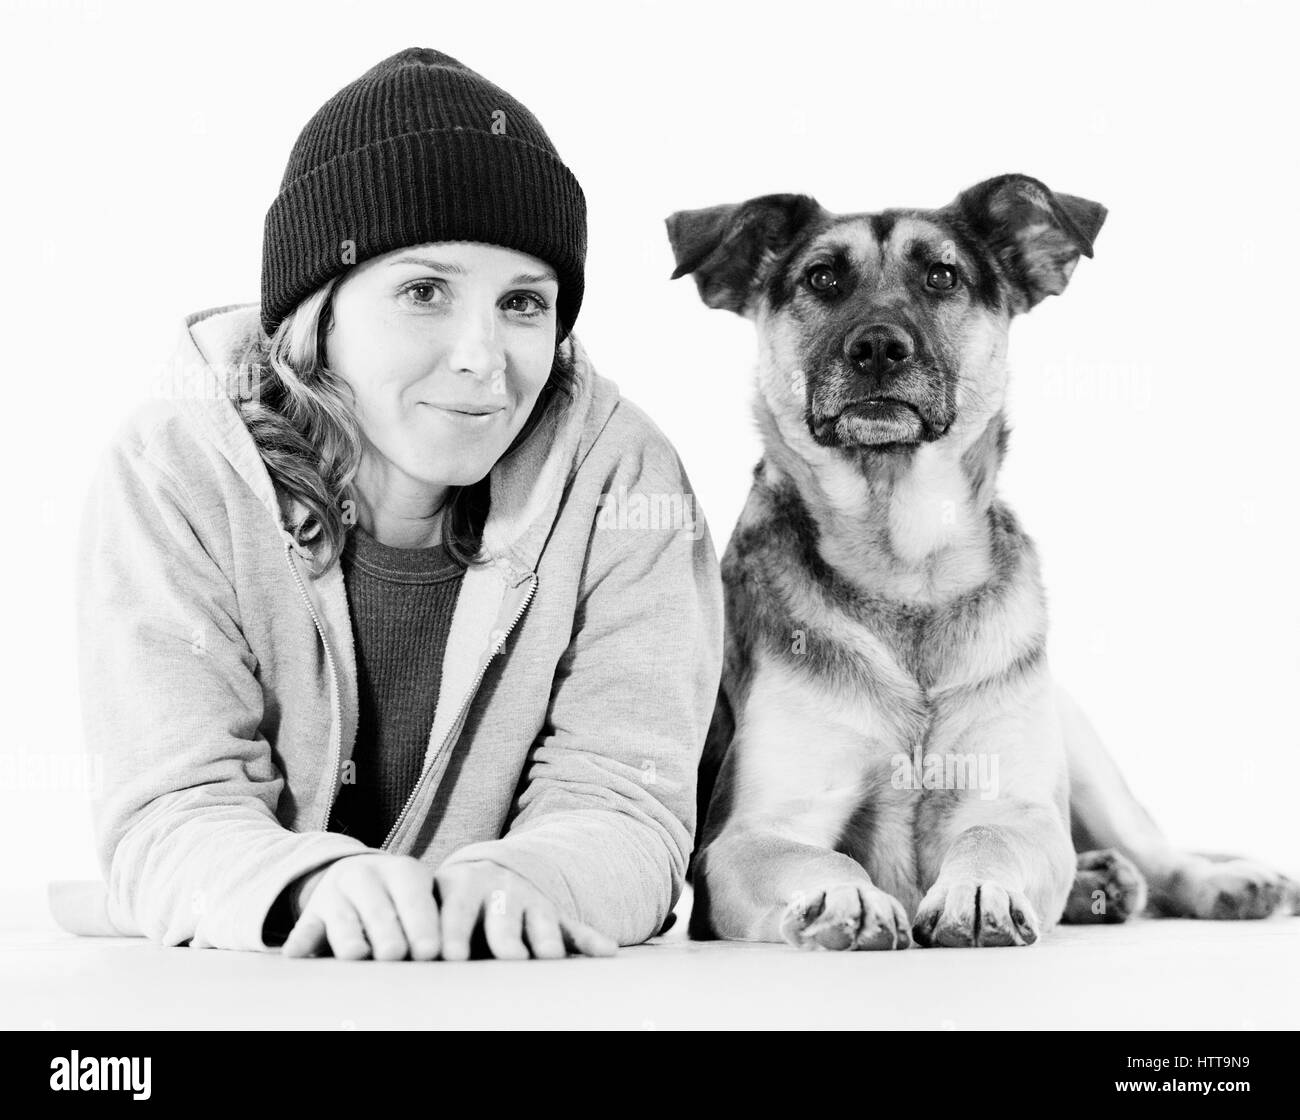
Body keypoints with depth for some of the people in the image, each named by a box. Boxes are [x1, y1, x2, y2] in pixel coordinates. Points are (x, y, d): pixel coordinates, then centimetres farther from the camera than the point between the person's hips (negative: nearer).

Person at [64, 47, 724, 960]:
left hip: (530, 991, 0)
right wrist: (314, 884, -34)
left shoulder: (619, 471, -7)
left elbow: (620, 804, -12)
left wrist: (516, 882, -33)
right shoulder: (175, 473, -8)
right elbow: (173, 811, -14)